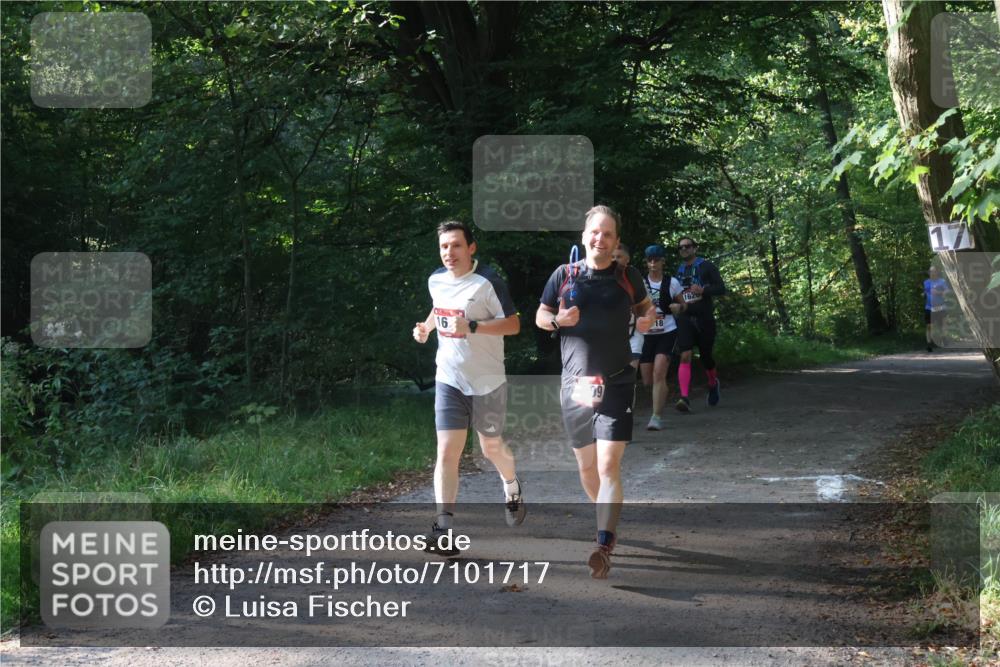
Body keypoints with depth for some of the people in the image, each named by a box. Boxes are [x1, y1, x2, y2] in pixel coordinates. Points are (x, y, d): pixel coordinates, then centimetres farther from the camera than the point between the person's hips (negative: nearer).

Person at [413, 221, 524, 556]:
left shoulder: (487, 282, -16)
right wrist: (426, 326, 6)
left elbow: (513, 324, -16)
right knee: (446, 452, -8)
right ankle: (443, 528, -11)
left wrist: (472, 326, -27)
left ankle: (512, 488, 47)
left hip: (487, 381, -3)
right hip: (449, 379, 4)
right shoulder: (436, 280, 3)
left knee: (491, 447, 13)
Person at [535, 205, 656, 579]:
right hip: (575, 384, 2)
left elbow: (645, 305, 20)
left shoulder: (628, 277, 3)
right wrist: (558, 319, -13)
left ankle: (604, 547, -19)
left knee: (609, 465, -14)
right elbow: (540, 317, 9)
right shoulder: (564, 275, 2)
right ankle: (607, 519, 39)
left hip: (616, 384, -2)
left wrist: (648, 318, -3)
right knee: (586, 465, 13)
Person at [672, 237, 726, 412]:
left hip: (704, 318, -2)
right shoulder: (678, 270, 13)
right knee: (685, 356, -14)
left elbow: (721, 288, -7)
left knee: (706, 356, 10)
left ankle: (713, 383, 42)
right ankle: (684, 398, -24)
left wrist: (703, 290, -23)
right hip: (685, 318, 2)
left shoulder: (706, 266, 0)